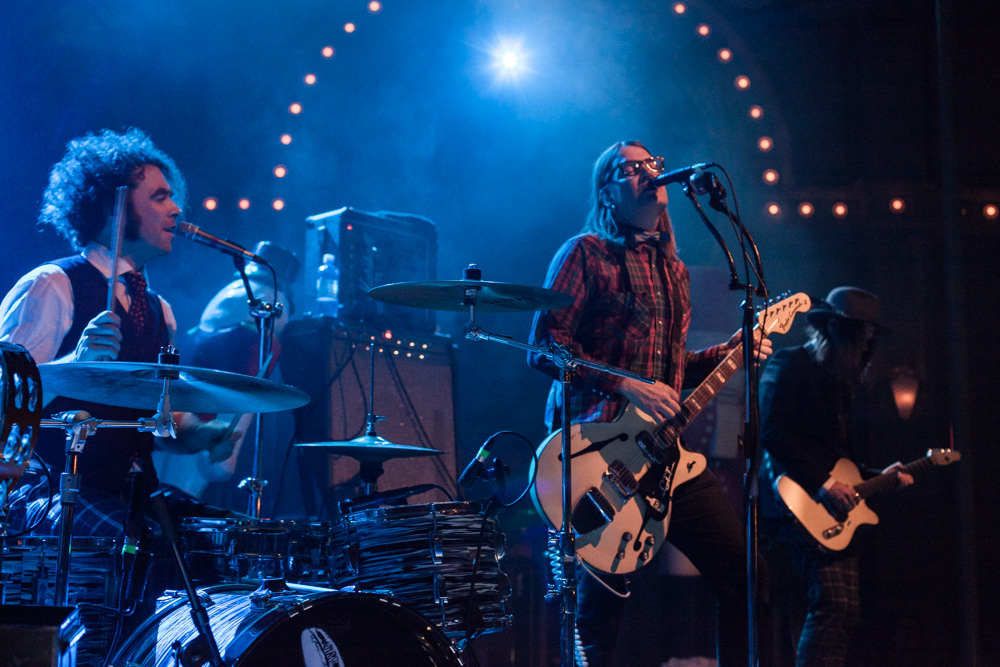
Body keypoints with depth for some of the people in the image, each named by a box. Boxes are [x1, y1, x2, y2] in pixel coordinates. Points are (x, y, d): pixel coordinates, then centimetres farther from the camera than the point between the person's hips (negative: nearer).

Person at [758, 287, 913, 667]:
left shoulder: (838, 379, 23)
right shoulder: (788, 365, -4)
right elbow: (772, 433, -17)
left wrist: (877, 478, 16)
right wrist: (822, 485, -21)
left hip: (834, 510, 10)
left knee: (845, 608, 7)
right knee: (834, 603, -21)